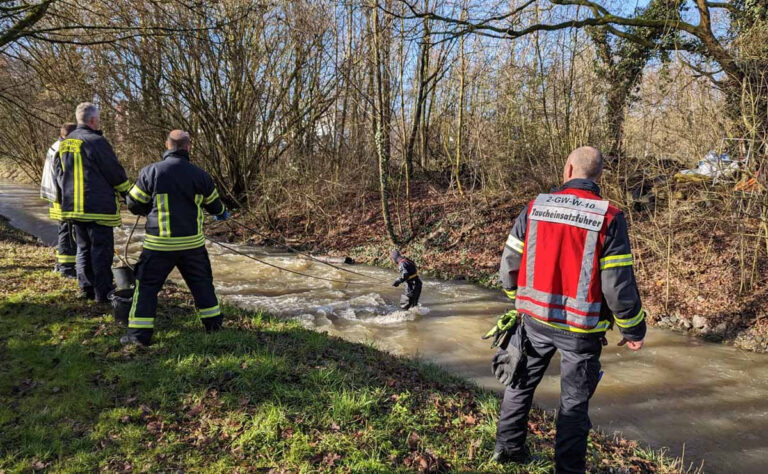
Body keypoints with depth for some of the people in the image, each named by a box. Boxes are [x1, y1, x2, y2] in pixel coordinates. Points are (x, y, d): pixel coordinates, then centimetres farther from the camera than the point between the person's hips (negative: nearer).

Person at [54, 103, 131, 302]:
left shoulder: (65, 143, 12)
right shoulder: (96, 141, -14)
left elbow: (59, 172, 20)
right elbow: (115, 172, -11)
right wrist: (129, 192, 2)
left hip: (72, 206, 8)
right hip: (98, 207, -8)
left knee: (83, 248, 17)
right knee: (101, 249, -2)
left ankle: (86, 288, 22)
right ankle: (103, 292, 2)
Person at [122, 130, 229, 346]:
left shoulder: (150, 172, -8)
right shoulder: (200, 175, -1)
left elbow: (134, 204, -1)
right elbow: (214, 205, 12)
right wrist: (222, 213, 36)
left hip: (159, 243, -2)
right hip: (192, 243, 2)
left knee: (147, 285, 9)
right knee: (201, 281, 18)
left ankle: (140, 333, 8)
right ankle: (213, 322, 25)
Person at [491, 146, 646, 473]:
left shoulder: (535, 207, -5)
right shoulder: (609, 218, -12)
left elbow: (508, 266, -1)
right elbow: (618, 285, -14)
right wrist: (634, 330, 2)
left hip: (535, 319, 3)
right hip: (581, 328, -2)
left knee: (521, 382, 23)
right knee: (575, 402, 14)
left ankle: (507, 445, 37)